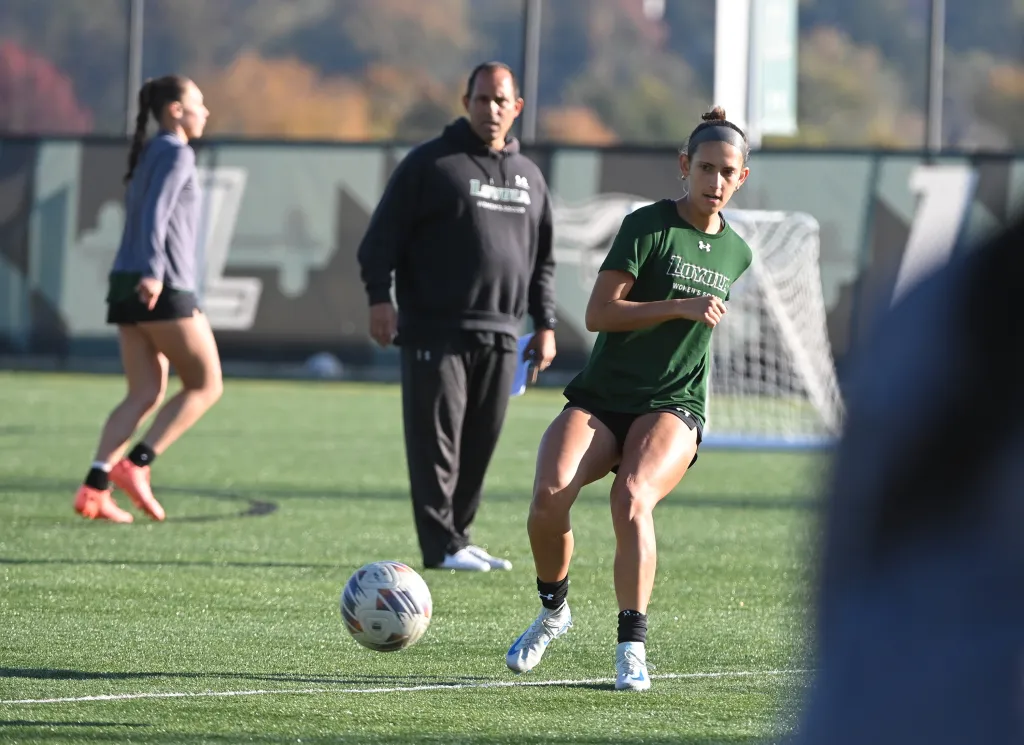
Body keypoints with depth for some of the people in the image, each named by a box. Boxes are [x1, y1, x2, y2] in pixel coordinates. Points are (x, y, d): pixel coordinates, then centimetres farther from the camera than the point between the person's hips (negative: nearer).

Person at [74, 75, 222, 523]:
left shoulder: (147, 156, 21)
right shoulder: (176, 154, -6)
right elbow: (156, 213, -20)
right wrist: (153, 272, -31)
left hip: (129, 286, 9)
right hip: (164, 289, -9)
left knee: (146, 394, 5)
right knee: (206, 385, 0)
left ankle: (94, 488, -9)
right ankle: (135, 465, -11)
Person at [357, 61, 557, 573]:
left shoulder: (528, 176, 18)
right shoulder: (431, 163, 0)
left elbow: (542, 260, 24)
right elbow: (382, 236, -3)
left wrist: (544, 324, 17)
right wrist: (379, 298, -14)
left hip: (499, 337, 5)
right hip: (435, 333, -5)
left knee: (480, 444, 6)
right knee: (436, 439, -7)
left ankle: (457, 535, 14)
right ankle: (441, 545, -6)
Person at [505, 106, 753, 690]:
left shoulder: (737, 253, 12)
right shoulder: (648, 225, -4)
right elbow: (599, 313, -13)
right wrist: (681, 306, -19)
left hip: (674, 407, 1)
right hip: (602, 398, -1)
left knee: (632, 498, -31)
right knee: (549, 495, -27)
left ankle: (632, 646, -28)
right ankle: (553, 610, 2)